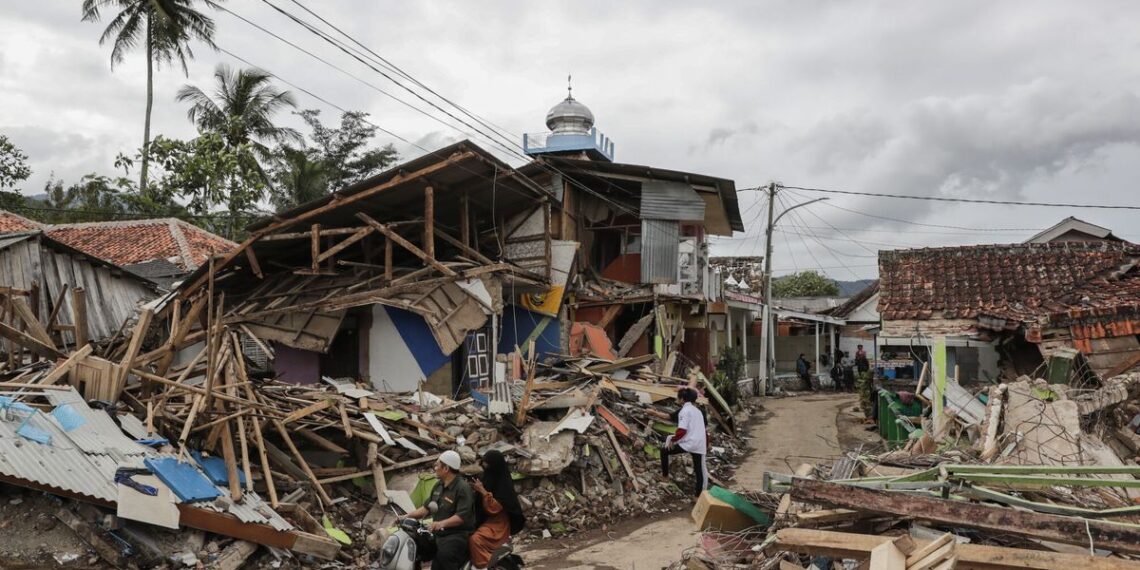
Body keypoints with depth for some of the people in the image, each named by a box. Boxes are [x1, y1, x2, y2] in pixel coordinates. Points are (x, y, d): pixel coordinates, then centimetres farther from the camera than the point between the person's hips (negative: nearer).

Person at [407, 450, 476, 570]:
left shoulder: (463, 488, -13)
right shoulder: (438, 486, 17)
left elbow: (462, 516, -22)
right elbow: (427, 508, 23)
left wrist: (442, 523, -34)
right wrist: (407, 516, 12)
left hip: (458, 534, -9)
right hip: (439, 534, 9)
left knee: (444, 553, -35)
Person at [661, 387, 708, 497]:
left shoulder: (685, 410, -5)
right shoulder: (698, 411, 20)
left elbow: (682, 430, -17)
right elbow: (704, 431, 24)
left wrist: (673, 440, -4)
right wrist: (706, 445, 32)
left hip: (688, 443, -7)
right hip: (700, 445, 7)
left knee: (664, 451, 10)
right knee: (700, 471, 11)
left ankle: (665, 475, 12)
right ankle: (699, 494, 15)